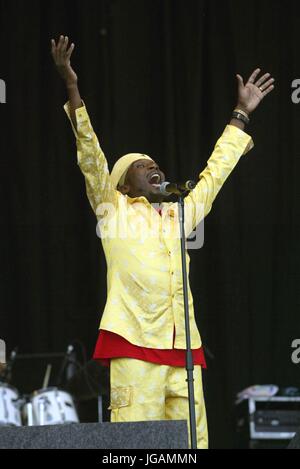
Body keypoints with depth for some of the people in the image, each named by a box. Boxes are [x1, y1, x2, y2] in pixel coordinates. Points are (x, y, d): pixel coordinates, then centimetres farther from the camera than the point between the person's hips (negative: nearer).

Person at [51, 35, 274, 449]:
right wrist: (72, 88, -9)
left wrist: (241, 114, 41)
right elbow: (90, 155, 0)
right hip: (134, 344, -5)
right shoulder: (113, 209, 10)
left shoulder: (181, 213, 23)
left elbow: (215, 172, 34)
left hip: (183, 348, 5)